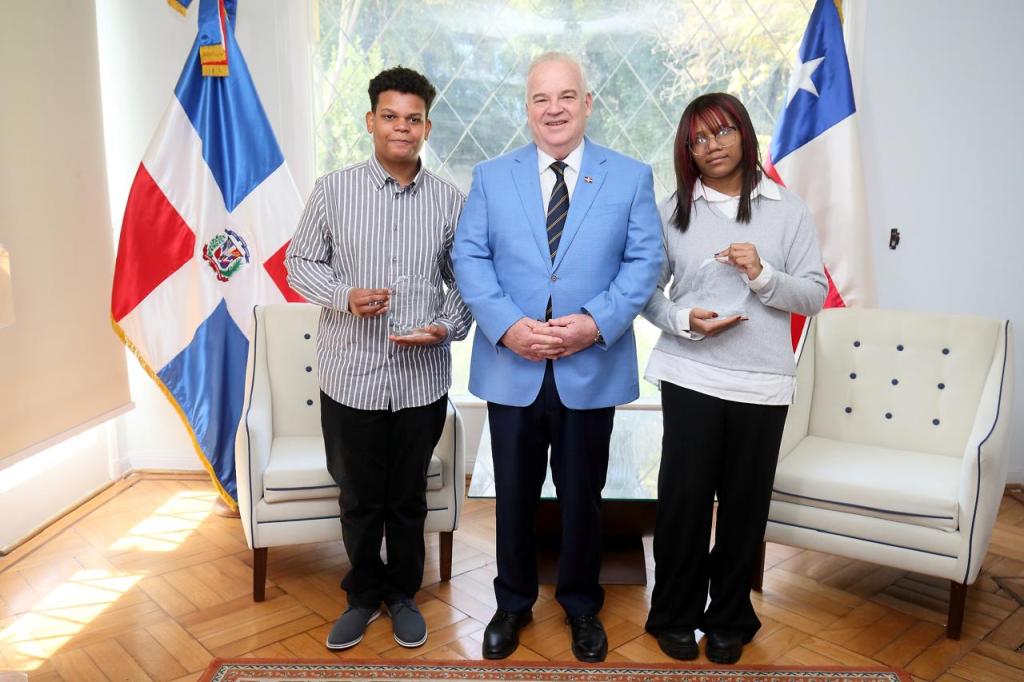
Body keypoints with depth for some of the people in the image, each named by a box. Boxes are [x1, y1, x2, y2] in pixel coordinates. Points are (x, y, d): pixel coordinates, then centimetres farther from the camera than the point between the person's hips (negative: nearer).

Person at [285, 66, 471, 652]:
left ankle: (403, 594, 36)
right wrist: (344, 296, -15)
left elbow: (464, 280, 6)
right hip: (351, 376, 0)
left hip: (421, 378, 1)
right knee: (359, 498, 14)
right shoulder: (333, 190, -2)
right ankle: (364, 596, 36)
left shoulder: (449, 200, 0)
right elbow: (300, 262, 4)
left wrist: (447, 326, -13)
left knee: (408, 498, 15)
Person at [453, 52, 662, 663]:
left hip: (592, 368, -1)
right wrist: (506, 324, -16)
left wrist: (596, 322, -17)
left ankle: (582, 605, 35)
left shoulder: (631, 177, 4)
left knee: (583, 494, 13)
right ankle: (514, 602, 35)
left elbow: (646, 261, -3)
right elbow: (470, 258, 0)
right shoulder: (491, 177, 6)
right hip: (511, 367, 1)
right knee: (514, 494, 14)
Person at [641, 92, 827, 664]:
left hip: (762, 382, 1)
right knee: (684, 498, 3)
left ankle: (730, 618, 29)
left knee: (745, 503, 9)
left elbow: (816, 295, 2)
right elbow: (646, 291, 4)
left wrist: (763, 275, -15)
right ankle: (675, 615, 24)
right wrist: (682, 320, -14)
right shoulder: (673, 211, 4)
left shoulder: (789, 211, 5)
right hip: (691, 376, 0)